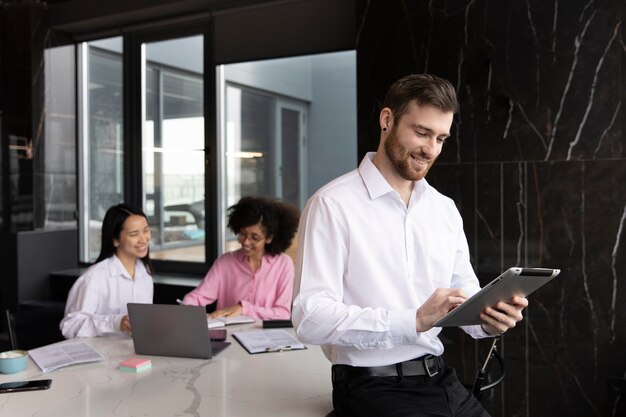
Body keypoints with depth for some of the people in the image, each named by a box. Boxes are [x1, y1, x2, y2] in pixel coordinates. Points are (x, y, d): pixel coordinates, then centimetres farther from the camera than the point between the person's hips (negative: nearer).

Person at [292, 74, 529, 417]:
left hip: (441, 380, 6)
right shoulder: (332, 205, -12)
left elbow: (467, 296, 12)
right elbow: (311, 317, -20)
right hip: (372, 388, -6)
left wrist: (489, 319, -11)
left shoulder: (446, 210, 9)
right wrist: (415, 321, -27)